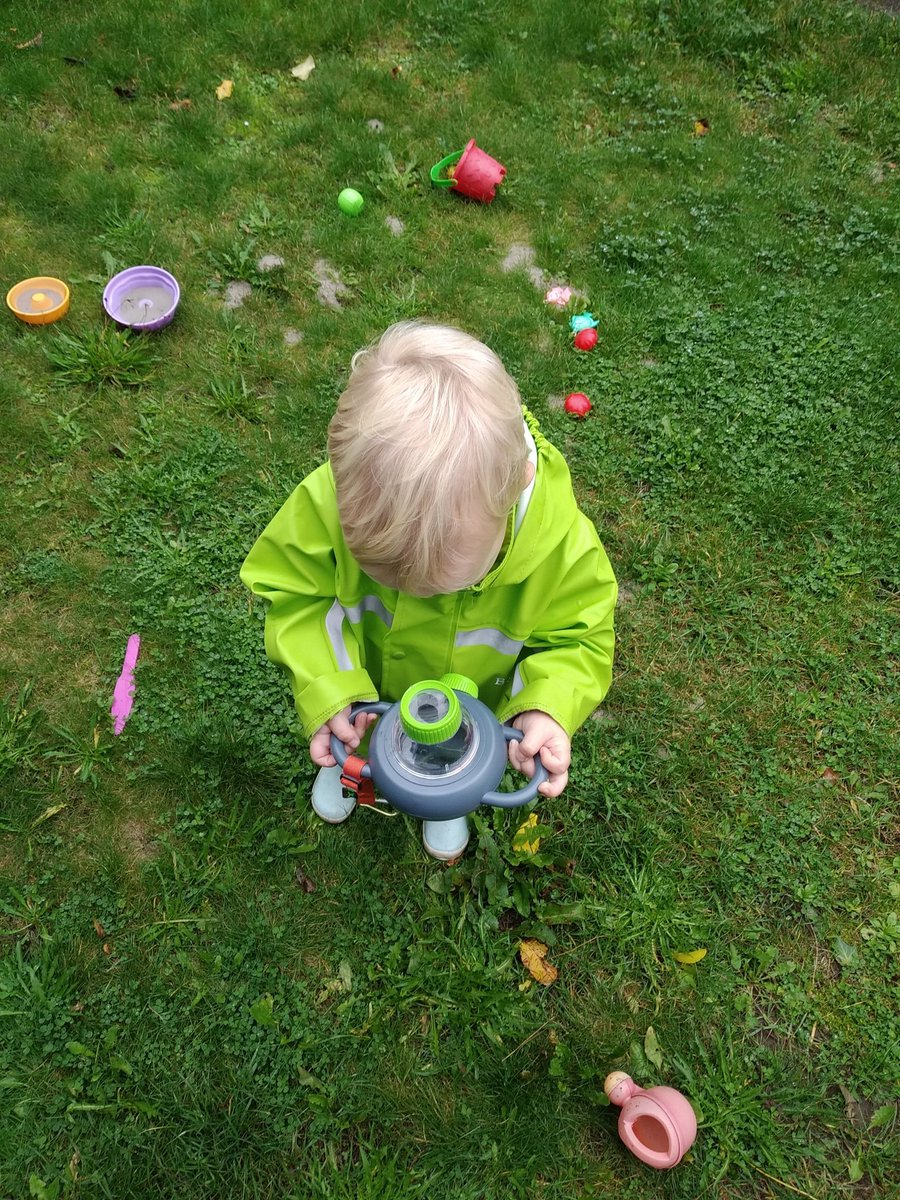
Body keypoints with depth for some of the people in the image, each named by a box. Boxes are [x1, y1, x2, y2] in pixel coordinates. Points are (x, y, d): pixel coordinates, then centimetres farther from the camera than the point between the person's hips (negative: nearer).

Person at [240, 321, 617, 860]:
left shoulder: (561, 540, -40)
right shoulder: (329, 501, -40)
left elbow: (577, 637, -20)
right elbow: (295, 592, -21)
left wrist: (546, 708, -38)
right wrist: (328, 694, -32)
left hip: (469, 710, 0)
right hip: (364, 690, 1)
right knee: (352, 738, 35)